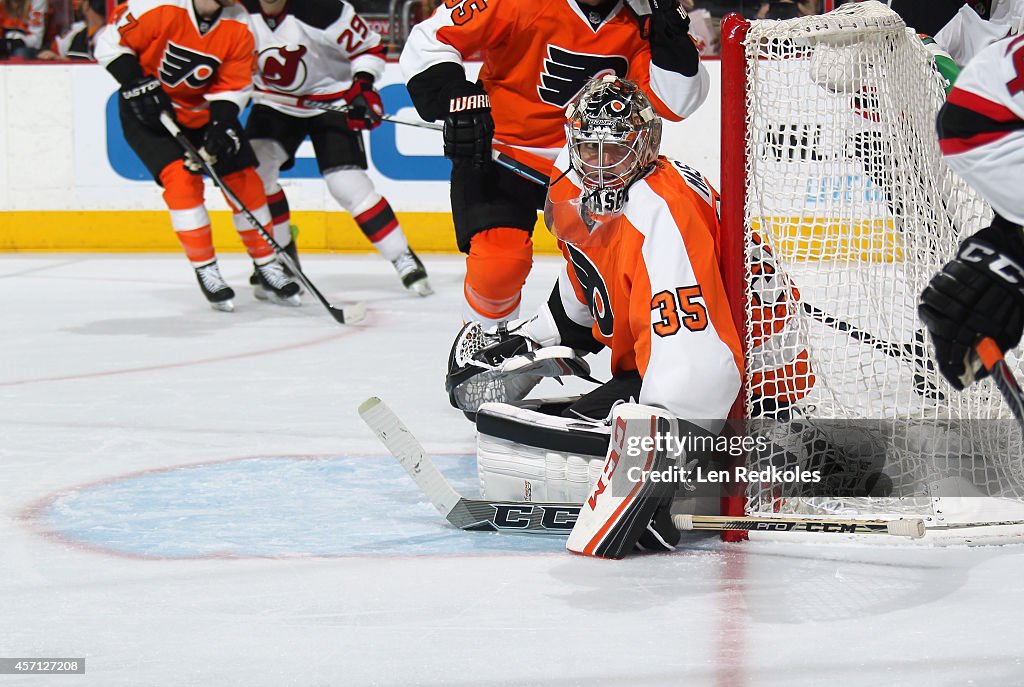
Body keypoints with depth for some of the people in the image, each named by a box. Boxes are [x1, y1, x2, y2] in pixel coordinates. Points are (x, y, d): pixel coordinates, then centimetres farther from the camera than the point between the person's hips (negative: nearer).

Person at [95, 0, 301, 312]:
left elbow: (233, 88, -7)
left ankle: (267, 268, 16)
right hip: (149, 110, -4)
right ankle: (206, 270, -8)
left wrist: (222, 127, -23)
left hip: (203, 109, 5)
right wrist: (138, 85, -26)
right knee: (181, 178, -20)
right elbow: (110, 43, -17)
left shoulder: (239, 27, -14)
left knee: (244, 179, 1)